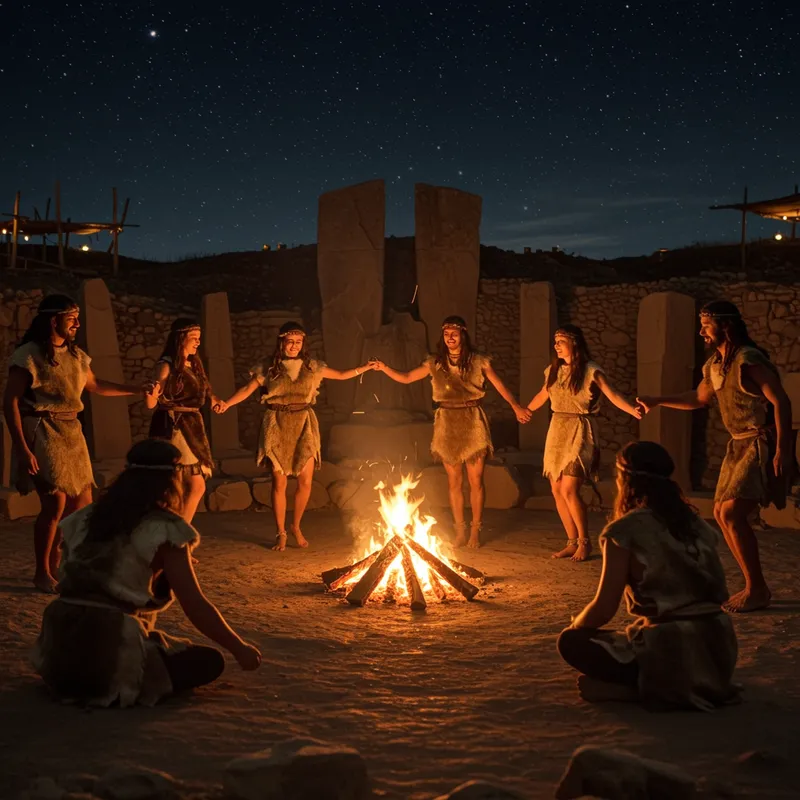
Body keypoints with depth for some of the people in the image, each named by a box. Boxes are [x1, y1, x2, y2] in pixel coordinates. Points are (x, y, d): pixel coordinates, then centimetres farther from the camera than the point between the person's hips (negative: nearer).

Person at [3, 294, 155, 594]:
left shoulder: (76, 355, 12)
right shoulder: (29, 355, -10)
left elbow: (96, 385, 28)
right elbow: (11, 402, -12)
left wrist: (138, 389, 23)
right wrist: (22, 449, -19)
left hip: (71, 432, 8)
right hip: (42, 432, -7)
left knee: (83, 502, 6)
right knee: (56, 502, -12)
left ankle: (54, 561, 24)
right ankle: (42, 573, 6)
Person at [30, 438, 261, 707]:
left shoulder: (86, 517, 13)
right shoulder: (164, 529, -6)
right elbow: (196, 607, -6)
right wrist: (240, 648, 7)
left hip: (58, 652, 8)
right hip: (111, 652, -7)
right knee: (210, 661, 6)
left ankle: (75, 682, 11)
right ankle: (120, 689, -7)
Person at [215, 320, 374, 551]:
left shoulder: (312, 367, 8)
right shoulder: (269, 368, 0)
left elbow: (341, 375, 17)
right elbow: (248, 389, -7)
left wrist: (365, 368, 8)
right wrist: (227, 403, -21)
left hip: (304, 426, 2)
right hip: (277, 427, -2)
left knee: (305, 481, -2)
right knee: (279, 482, 0)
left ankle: (296, 527, 21)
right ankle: (281, 533, 15)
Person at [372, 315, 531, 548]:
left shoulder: (478, 361, 1)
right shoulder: (435, 363, 7)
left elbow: (499, 385, -8)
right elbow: (406, 378, 7)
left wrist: (515, 406, -23)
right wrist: (384, 369, -9)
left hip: (472, 423, -2)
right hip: (447, 424, 2)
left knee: (475, 481, -1)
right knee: (453, 481, 6)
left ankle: (475, 531, 10)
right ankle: (459, 531, 14)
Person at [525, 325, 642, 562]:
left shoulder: (590, 371, -10)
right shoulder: (554, 370, 8)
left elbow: (613, 394, -23)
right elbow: (542, 396, 26)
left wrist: (632, 410, -41)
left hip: (579, 432, -6)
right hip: (557, 431, 6)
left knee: (569, 490, -13)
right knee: (557, 491, 4)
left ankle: (585, 542, 3)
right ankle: (573, 542, 15)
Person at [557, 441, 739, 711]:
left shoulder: (626, 530, -8)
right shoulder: (697, 524, 11)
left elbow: (604, 609, -7)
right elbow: (720, 592, 17)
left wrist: (576, 624, 14)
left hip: (671, 652, -7)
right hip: (720, 648, 7)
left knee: (571, 641, 9)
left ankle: (648, 687, -7)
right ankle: (706, 684, 10)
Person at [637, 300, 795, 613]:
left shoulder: (748, 360, -18)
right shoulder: (715, 364, 10)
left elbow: (781, 401, -21)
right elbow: (699, 398, 27)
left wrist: (782, 450, -25)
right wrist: (657, 402, 23)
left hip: (763, 445, -10)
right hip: (740, 445, 10)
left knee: (732, 513, -16)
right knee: (721, 513, 9)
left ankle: (757, 590, -5)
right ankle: (754, 587, 17)